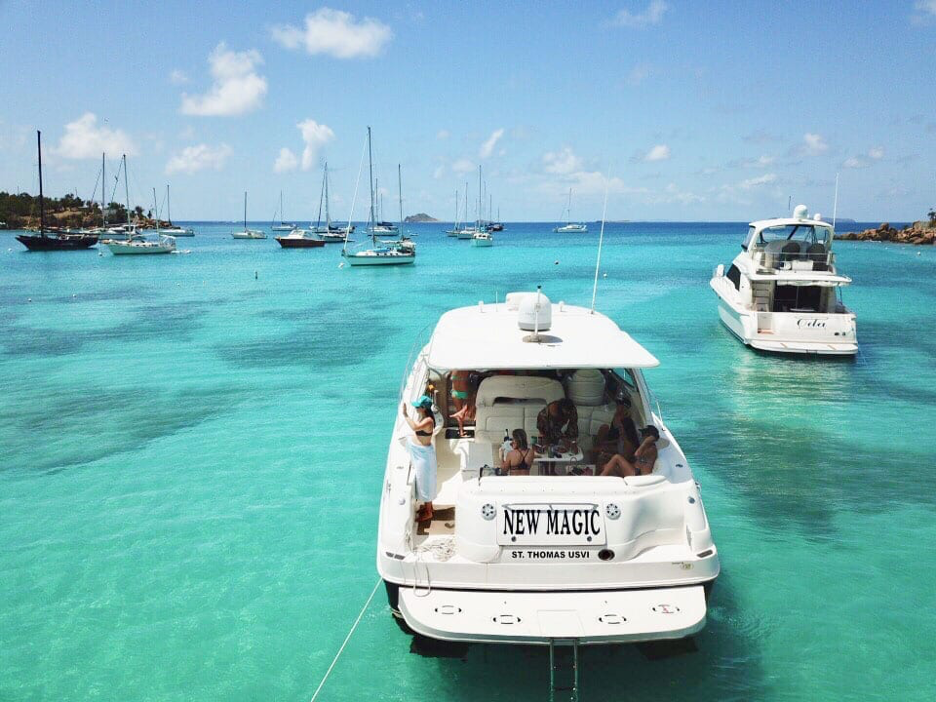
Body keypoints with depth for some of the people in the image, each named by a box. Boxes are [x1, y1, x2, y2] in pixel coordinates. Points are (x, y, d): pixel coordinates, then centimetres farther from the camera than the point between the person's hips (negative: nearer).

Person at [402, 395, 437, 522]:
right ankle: (427, 505, 40)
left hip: (424, 454, -9)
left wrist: (405, 414, -38)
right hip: (418, 453, 9)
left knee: (425, 482, 3)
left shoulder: (428, 421, -27)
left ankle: (428, 513, 17)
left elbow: (415, 427, -45)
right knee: (421, 480, 22)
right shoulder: (420, 416, 2)